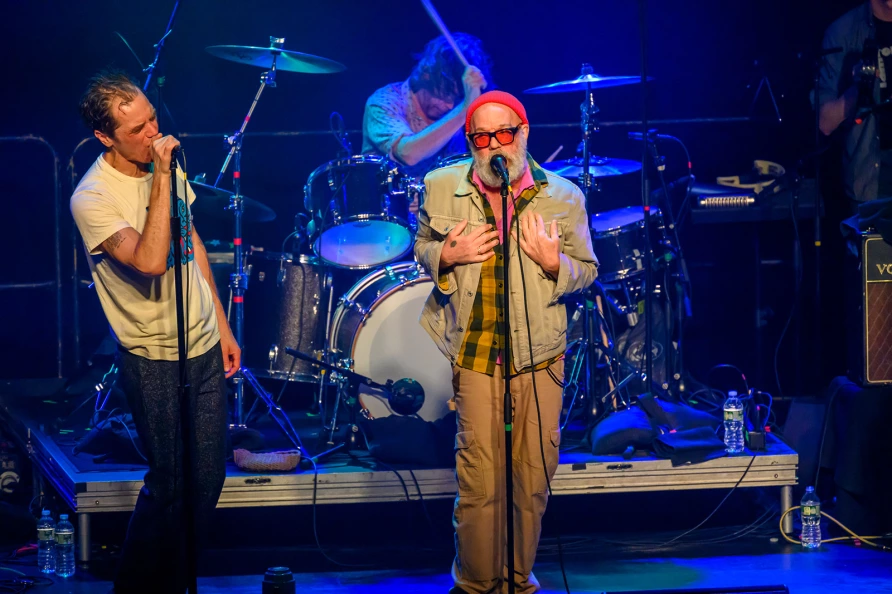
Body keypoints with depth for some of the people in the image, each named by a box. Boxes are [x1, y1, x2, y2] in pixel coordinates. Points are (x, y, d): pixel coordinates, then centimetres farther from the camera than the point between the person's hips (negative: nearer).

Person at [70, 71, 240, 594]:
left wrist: (221, 326, 16)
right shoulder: (93, 199, -20)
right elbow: (150, 262, -33)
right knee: (171, 487, -1)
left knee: (208, 478, 13)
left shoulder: (166, 164, 3)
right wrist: (161, 178, -30)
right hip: (154, 361, -7)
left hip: (204, 347, 7)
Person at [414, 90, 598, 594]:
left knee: (536, 471, 6)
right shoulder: (441, 188, 2)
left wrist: (554, 263, -14)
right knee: (479, 475, -3)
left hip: (540, 350, 1)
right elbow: (422, 247, 15)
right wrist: (446, 256, -7)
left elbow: (587, 270, 8)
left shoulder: (564, 197, 1)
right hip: (474, 349, -1)